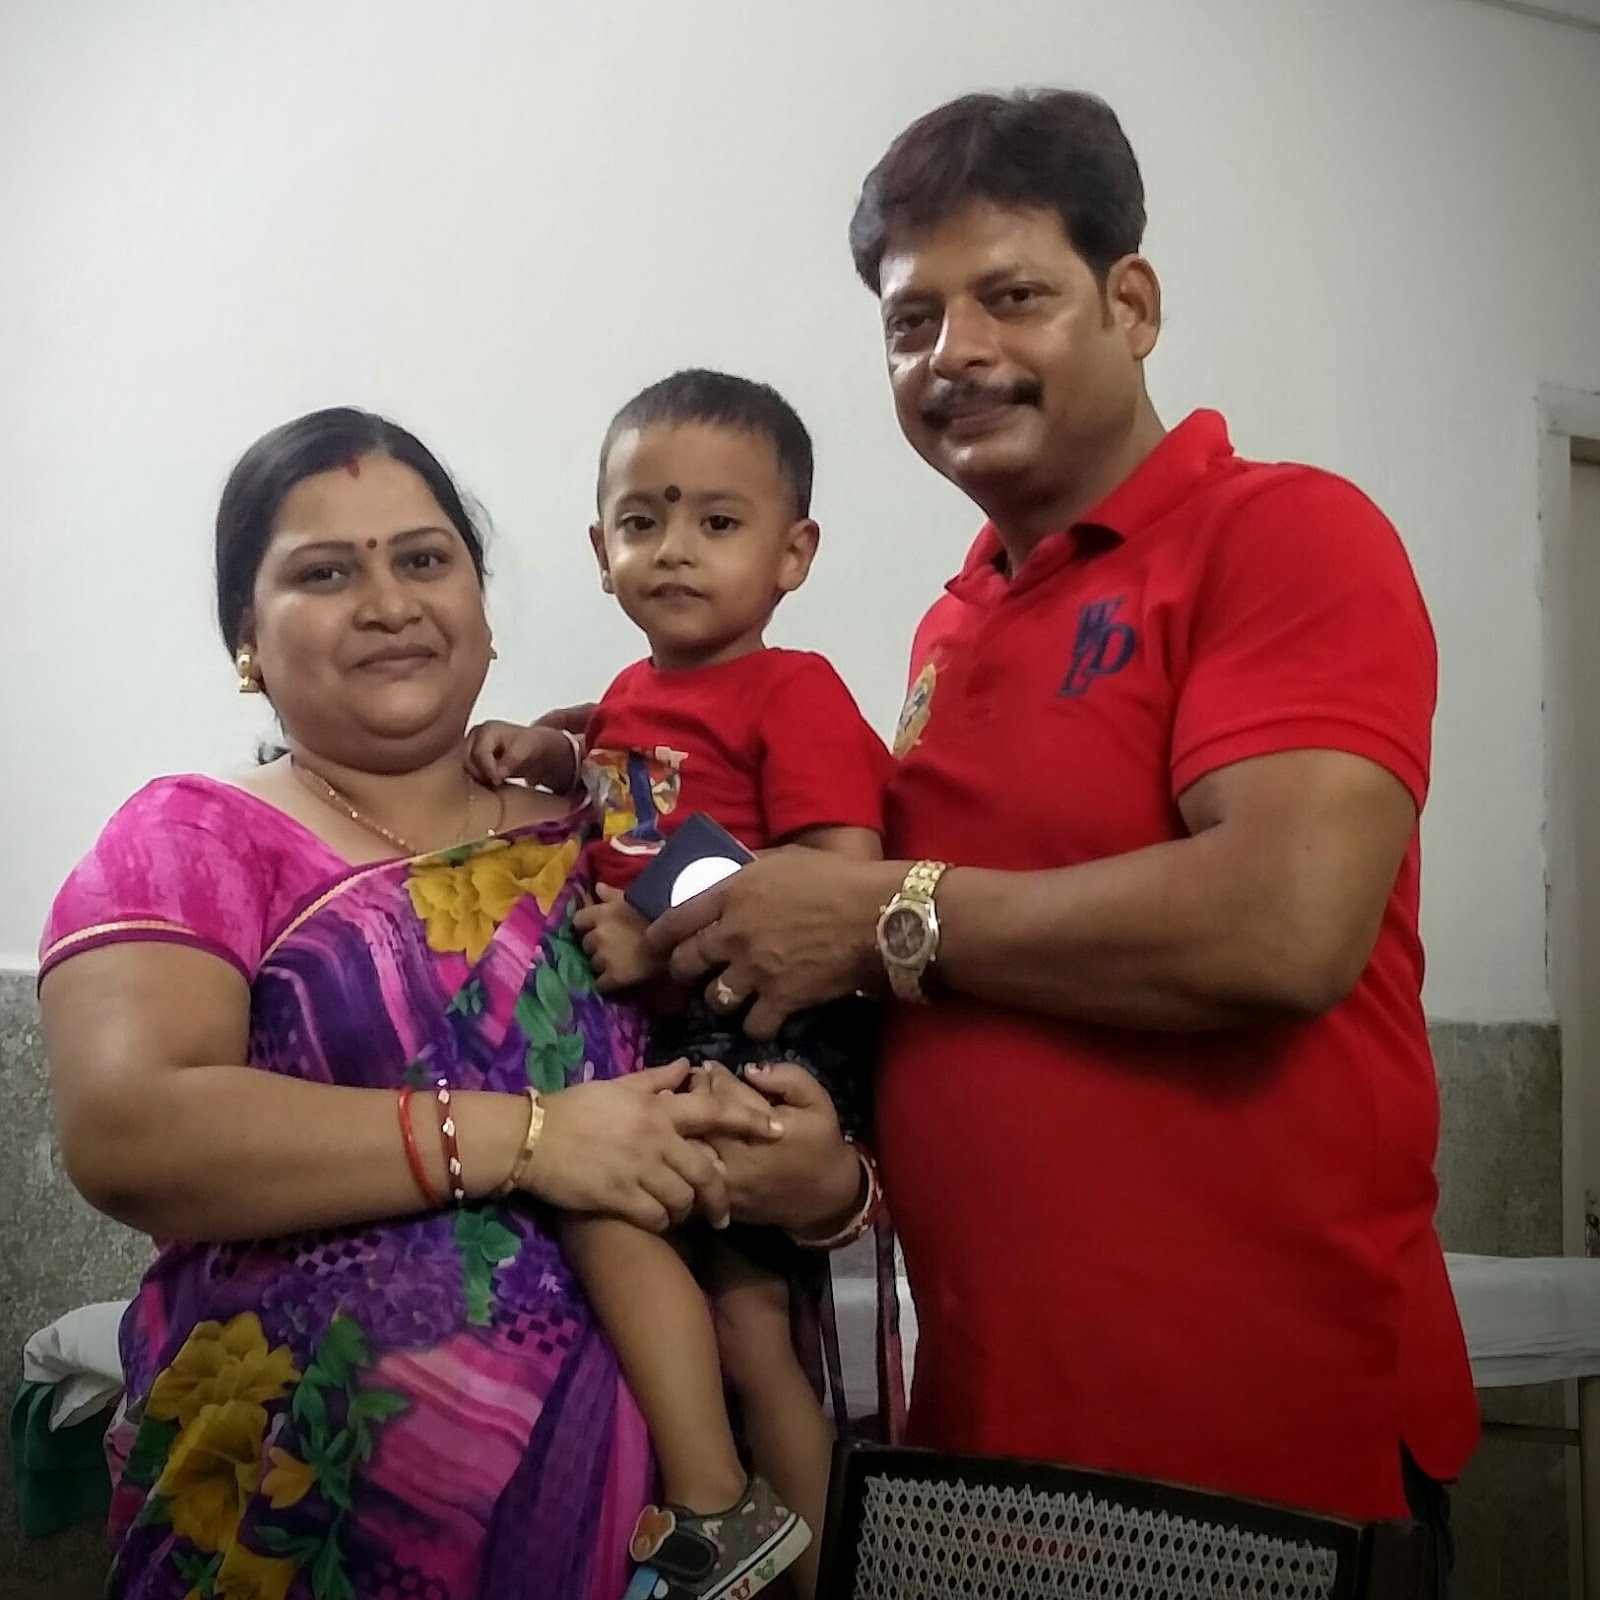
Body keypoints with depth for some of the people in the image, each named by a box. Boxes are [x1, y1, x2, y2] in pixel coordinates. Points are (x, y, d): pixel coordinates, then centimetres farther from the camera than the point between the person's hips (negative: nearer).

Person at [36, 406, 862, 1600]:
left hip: (644, 1467, 3)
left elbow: (802, 1098, 8)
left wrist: (822, 1179, -15)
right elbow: (129, 1133, -17)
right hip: (322, 1501, -3)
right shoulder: (192, 840, -1)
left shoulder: (599, 844, 7)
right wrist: (521, 1137, -21)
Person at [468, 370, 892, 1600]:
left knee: (594, 1179, -22)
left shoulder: (794, 692, -12)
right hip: (680, 1038, 8)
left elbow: (840, 883, -22)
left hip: (777, 1036, -8)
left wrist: (661, 941, -22)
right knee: (747, 1322, 12)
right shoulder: (632, 695, 11)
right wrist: (560, 758, 13)